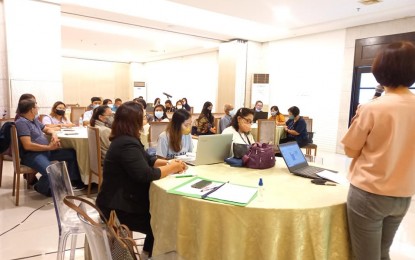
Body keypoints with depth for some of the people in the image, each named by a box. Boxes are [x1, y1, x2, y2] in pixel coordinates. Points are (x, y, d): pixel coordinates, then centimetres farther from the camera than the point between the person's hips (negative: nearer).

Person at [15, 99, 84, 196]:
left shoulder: (34, 120, 14)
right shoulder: (21, 122, -16)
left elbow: (47, 129, 28)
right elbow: (27, 146, -24)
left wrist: (54, 134, 4)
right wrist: (49, 147, -19)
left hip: (45, 151, 10)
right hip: (32, 154, -10)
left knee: (71, 153, 7)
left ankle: (74, 180, 15)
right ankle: (41, 187, -1)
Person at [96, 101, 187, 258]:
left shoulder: (125, 139, 8)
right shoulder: (127, 144, -26)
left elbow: (147, 160, 14)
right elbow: (145, 174, -32)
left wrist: (168, 162, -2)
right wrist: (171, 168, -17)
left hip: (122, 200, 10)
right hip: (118, 209, -9)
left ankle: (148, 251, 26)